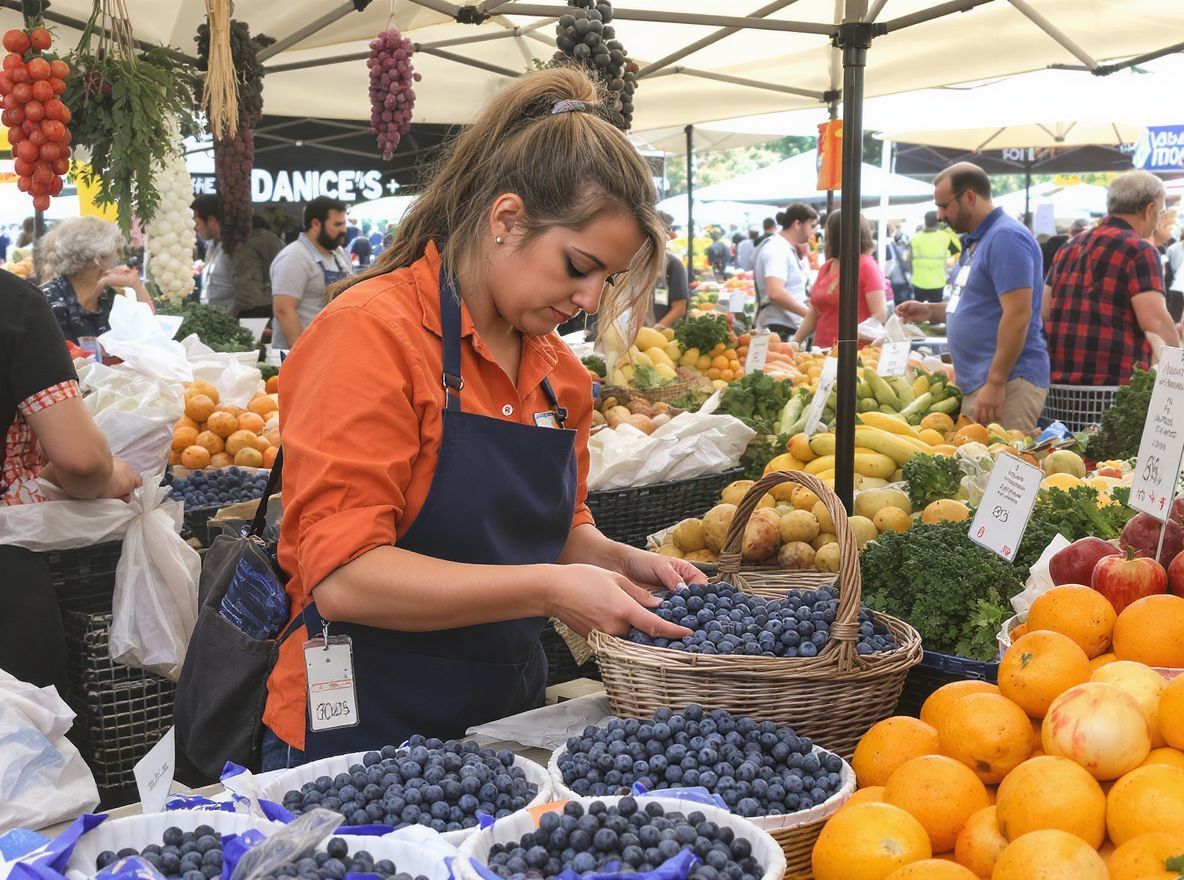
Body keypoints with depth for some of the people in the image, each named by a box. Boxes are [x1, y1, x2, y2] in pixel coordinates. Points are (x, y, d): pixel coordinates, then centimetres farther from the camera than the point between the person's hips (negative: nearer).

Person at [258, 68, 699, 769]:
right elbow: (343, 577, -24)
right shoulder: (371, 332, -17)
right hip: (360, 743, -7)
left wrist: (622, 562, 0)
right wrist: (546, 589, -25)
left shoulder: (558, 369, 7)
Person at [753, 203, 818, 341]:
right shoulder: (776, 249, -13)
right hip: (779, 328, -10)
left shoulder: (787, 248, 18)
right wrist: (810, 314, -24)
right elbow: (775, 293, -26)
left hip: (790, 328, 10)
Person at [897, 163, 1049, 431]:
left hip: (1007, 381, -10)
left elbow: (1018, 314, -21)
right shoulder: (976, 240, 19)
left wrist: (994, 383, -23)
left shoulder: (1006, 237, -14)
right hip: (973, 384, 10)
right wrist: (931, 311, 14)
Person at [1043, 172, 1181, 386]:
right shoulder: (1139, 250, -7)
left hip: (1060, 376, 7)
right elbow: (1155, 320, -14)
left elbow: (1044, 312, 18)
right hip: (1116, 379, -7)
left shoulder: (1070, 247, 16)